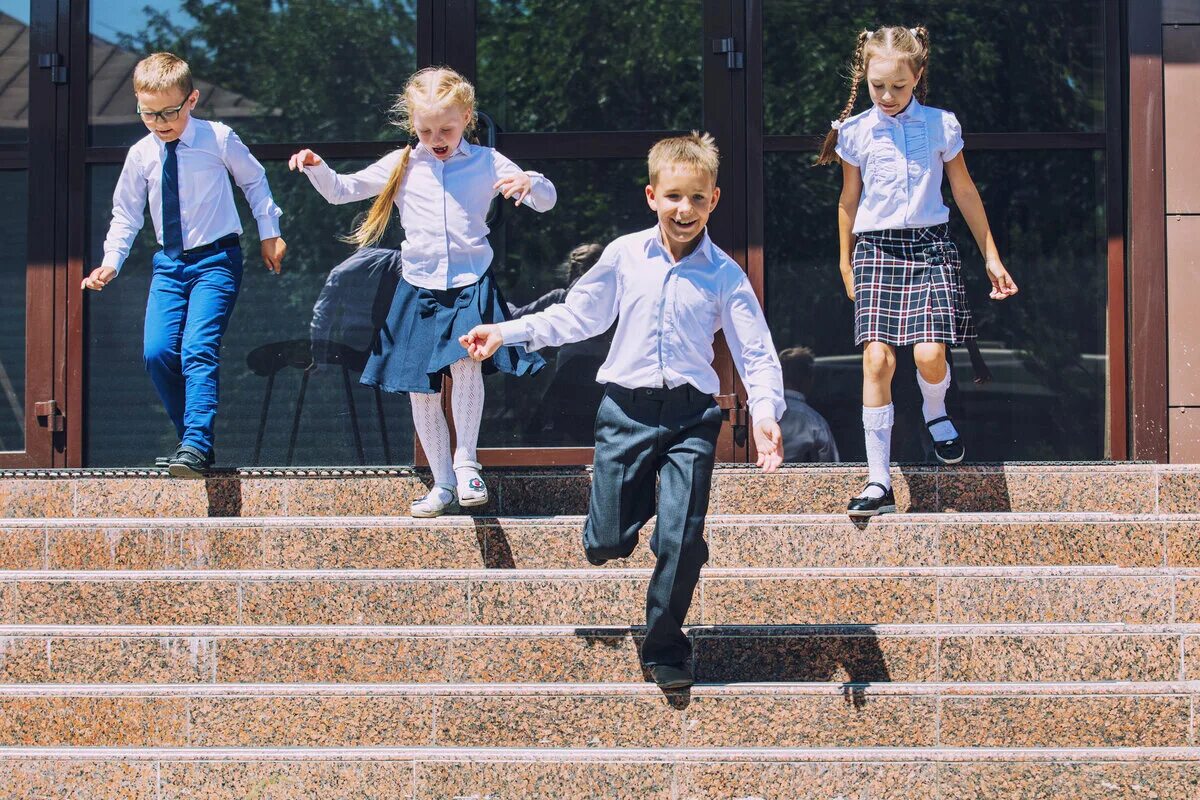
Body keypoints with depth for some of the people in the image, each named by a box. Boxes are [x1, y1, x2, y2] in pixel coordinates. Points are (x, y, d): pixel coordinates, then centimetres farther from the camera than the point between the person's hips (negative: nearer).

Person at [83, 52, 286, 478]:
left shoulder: (218, 140, -6)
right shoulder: (140, 155, 2)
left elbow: (255, 182, 10)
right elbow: (126, 214, 13)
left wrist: (269, 234, 11)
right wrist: (110, 262, 3)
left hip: (216, 259, -4)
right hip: (169, 263, 4)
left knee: (198, 348, -20)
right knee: (157, 352, -8)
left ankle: (196, 445, -25)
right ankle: (191, 440, 5)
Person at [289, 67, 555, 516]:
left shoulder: (487, 163, 2)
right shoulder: (401, 166, 6)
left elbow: (545, 201, -1)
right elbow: (341, 191, 11)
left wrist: (529, 184, -23)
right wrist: (316, 168, -9)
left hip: (471, 284, -2)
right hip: (419, 288, 3)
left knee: (465, 361, -27)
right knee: (421, 390, 4)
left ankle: (465, 460, -10)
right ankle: (443, 485, 18)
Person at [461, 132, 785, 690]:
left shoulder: (724, 275, -1)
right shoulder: (624, 255, 4)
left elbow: (756, 353, -4)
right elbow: (579, 316, 16)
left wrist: (765, 413, -21)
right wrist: (506, 333, 12)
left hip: (690, 416, -1)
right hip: (626, 409, 2)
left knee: (681, 541, -8)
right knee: (605, 544, 0)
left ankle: (664, 649, 12)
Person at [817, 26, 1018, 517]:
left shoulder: (941, 126, 4)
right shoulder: (855, 133, 4)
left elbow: (965, 191, 13)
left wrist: (990, 256, 15)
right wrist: (846, 264, 20)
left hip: (930, 245, 0)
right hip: (876, 249, 0)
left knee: (929, 353, -18)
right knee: (877, 357, -13)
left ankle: (935, 413, 21)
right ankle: (878, 483, -9)